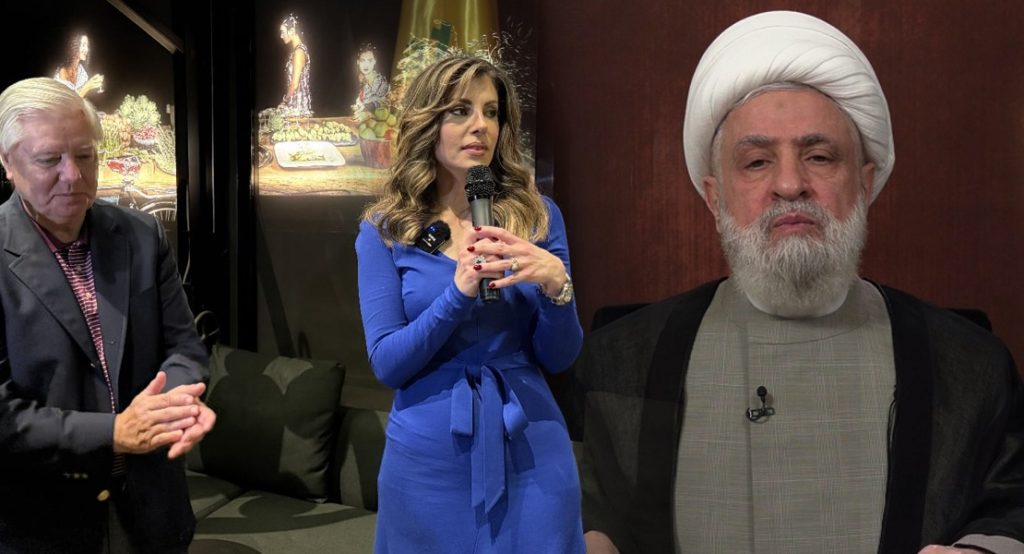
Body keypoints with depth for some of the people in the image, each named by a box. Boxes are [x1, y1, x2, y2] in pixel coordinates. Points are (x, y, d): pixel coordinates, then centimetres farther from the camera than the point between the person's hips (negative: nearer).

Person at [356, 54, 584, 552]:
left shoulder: (538, 216, 1)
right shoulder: (384, 230, -3)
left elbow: (559, 358, 1)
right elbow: (387, 365, -9)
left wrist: (555, 285, -19)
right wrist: (460, 291, -23)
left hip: (531, 449, 1)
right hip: (430, 455, -1)